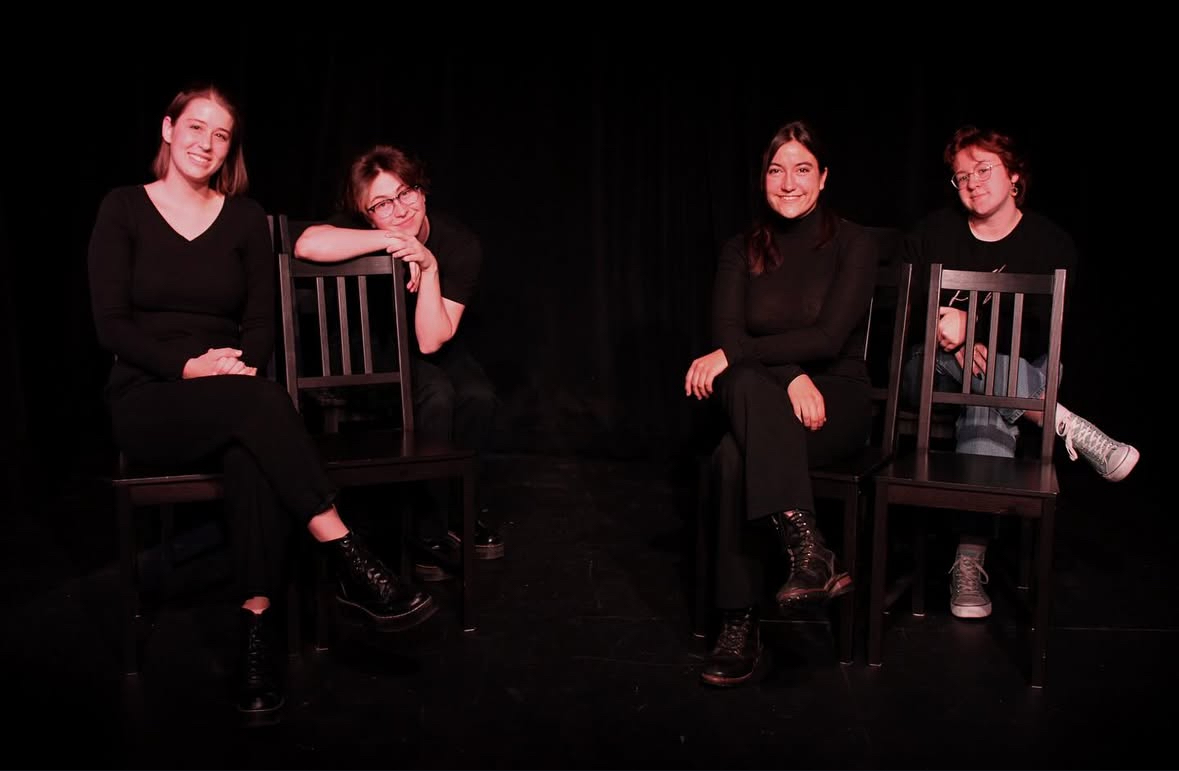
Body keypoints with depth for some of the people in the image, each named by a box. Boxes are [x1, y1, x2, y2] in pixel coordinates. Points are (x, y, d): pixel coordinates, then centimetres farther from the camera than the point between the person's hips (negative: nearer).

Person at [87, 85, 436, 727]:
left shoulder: (245, 218, 10)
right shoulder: (124, 209, 3)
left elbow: (261, 324, 7)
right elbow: (111, 323, -5)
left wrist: (239, 366, -15)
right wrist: (190, 366, -19)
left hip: (228, 404, 2)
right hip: (147, 401, -2)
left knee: (253, 449, -36)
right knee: (259, 402, -35)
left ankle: (258, 627, -36)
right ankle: (353, 568, -37)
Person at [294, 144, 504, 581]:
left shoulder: (460, 245, -19)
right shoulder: (361, 229, -19)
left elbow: (431, 341, -24)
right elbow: (307, 245, -44)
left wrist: (429, 267, -34)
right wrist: (391, 241, -39)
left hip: (435, 349, 2)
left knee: (478, 397, -29)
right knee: (436, 397, -32)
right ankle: (432, 532, -17)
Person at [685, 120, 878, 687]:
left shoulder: (852, 244, 0)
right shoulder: (741, 251, 9)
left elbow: (828, 338, -13)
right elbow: (726, 337, -4)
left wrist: (732, 356, -20)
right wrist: (789, 376, -22)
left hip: (837, 397, -3)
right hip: (763, 397, 3)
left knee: (736, 456, -35)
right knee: (750, 386, -37)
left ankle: (741, 627, -34)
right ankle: (809, 551, -41)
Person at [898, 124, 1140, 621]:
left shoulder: (1052, 244, 0)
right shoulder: (932, 234, 6)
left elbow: (1040, 335, -12)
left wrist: (972, 328, -24)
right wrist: (946, 333, -24)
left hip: (1022, 375, -1)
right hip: (932, 371, 2)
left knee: (988, 402, -37)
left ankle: (970, 561, -41)